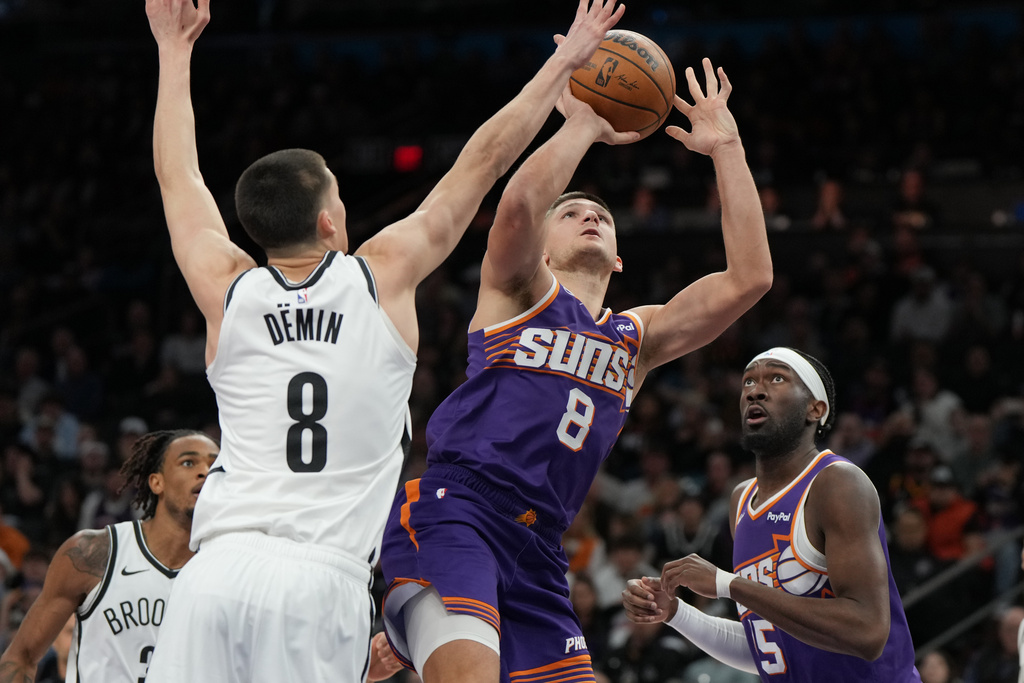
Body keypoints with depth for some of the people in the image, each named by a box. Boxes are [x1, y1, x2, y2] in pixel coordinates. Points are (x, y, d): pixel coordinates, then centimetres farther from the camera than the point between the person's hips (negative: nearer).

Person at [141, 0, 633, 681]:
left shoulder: (227, 290, 13)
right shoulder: (383, 277, 8)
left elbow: (178, 176, 30)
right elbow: (484, 160, 17)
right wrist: (563, 63, 26)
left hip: (219, 566, 3)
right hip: (324, 575, -2)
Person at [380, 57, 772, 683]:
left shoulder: (637, 338, 25)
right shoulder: (519, 292, 12)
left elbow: (748, 278, 14)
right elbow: (519, 205, -11)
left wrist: (727, 150, 13)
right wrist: (582, 125, 1)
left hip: (537, 553, 7)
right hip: (450, 513, -7)